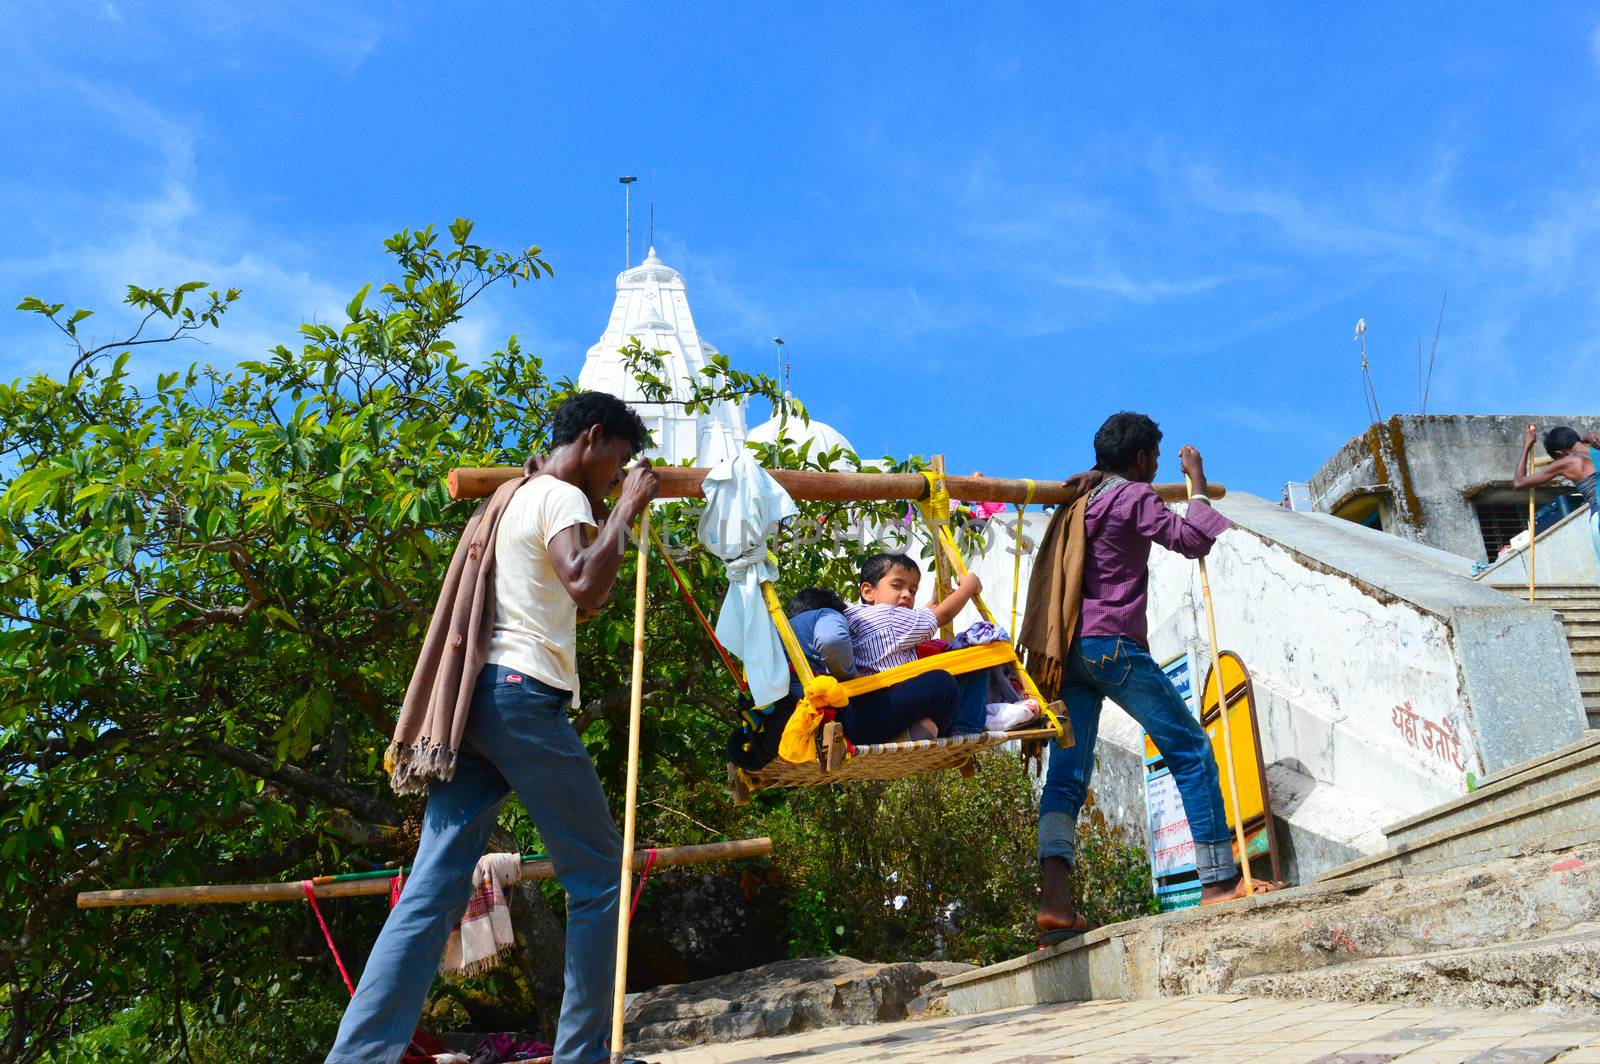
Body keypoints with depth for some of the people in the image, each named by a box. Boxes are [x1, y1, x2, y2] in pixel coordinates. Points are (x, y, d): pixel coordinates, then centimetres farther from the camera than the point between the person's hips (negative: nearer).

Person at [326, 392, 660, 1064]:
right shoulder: (562, 497, -1)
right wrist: (626, 509, -8)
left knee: (432, 891, 1)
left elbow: (584, 600, 35)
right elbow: (584, 585, -21)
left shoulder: (511, 498, 28)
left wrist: (619, 516, 33)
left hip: (471, 698, 9)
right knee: (598, 875, 2)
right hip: (524, 695, -9)